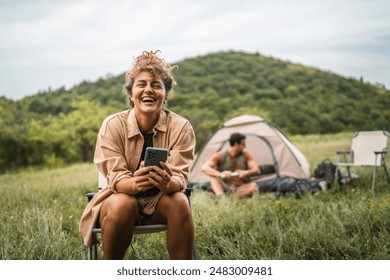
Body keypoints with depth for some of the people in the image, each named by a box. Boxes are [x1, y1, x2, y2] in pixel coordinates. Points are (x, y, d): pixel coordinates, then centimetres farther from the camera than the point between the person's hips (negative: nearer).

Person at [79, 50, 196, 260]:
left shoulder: (181, 128, -11)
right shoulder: (113, 125, -12)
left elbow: (180, 177, -16)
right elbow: (115, 178, -17)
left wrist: (167, 183, -42)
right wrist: (136, 183, -42)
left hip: (160, 203, 1)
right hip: (120, 198, 0)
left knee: (179, 201, -30)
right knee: (122, 205, -33)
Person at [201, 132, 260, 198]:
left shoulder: (246, 154, 0)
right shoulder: (220, 156, -8)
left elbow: (257, 170, -7)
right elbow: (204, 168, -20)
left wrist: (246, 173, -31)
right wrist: (220, 174, -39)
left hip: (240, 189, 1)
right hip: (225, 188, -1)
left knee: (253, 186, -32)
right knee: (213, 174, -27)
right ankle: (220, 196, -44)